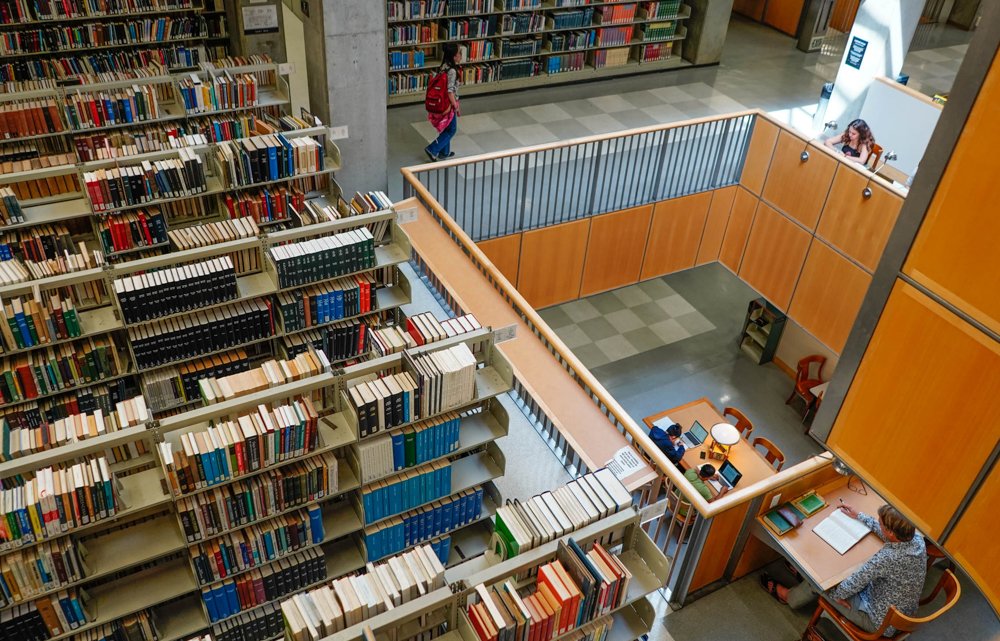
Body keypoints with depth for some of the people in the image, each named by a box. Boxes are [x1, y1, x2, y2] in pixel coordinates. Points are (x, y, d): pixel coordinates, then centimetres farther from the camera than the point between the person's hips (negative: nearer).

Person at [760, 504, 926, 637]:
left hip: (880, 623, -7)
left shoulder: (887, 558, -39)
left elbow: (851, 585, -27)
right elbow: (886, 531, 8)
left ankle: (788, 596, 35)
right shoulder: (917, 537, -16)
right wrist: (859, 516, 17)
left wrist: (835, 594, -7)